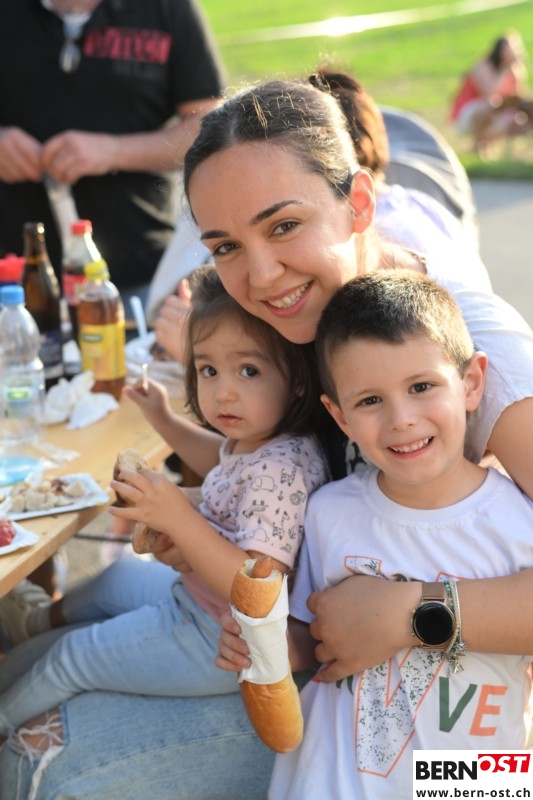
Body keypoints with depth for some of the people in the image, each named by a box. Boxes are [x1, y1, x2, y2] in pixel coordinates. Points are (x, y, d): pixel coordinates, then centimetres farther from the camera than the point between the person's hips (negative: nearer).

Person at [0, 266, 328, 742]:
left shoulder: (281, 470, -34)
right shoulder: (254, 439, -4)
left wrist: (179, 520, -43)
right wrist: (165, 420, 22)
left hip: (219, 641, -9)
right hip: (198, 592, 9)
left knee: (71, 659, 6)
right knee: (119, 578, 30)